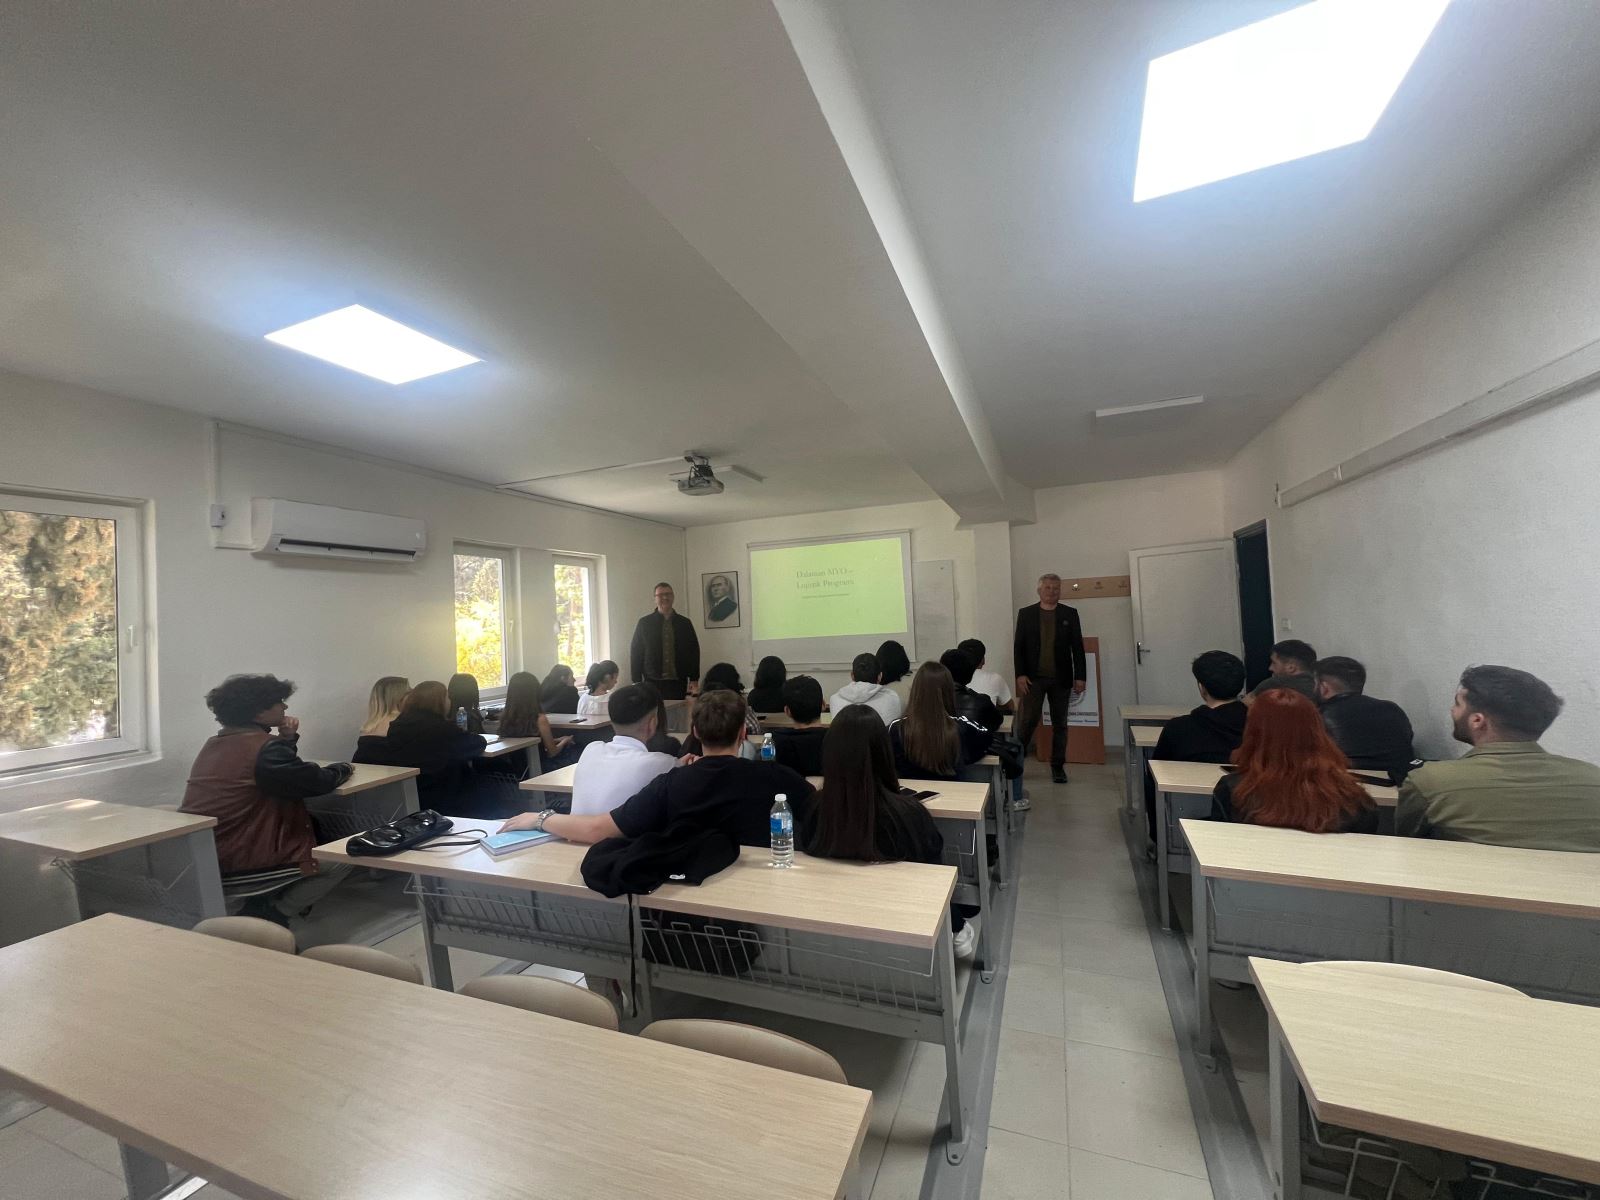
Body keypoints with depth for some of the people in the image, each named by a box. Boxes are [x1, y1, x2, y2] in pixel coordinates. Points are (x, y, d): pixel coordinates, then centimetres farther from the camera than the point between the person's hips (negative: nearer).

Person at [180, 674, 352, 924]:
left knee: (314, 826, 26)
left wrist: (287, 739, 5)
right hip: (238, 857, -9)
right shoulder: (264, 746, -17)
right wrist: (342, 768, 6)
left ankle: (259, 903, 19)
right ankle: (272, 913, -3)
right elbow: (319, 782, -15)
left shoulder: (215, 742, 11)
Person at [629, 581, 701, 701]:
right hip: (652, 683, -1)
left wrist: (694, 680, 4)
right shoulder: (644, 623, 4)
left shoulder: (685, 623, 8)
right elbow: (636, 653, 4)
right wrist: (637, 683, -1)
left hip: (679, 683, 1)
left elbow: (694, 651, 10)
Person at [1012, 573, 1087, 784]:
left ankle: (1058, 766, 19)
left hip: (1061, 679, 2)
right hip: (1033, 678, -1)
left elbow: (1077, 647, 4)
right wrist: (1020, 674, -8)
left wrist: (1080, 676, -1)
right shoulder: (1026, 614, 3)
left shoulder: (1070, 614, 5)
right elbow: (1018, 646, 1)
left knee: (1060, 723, 8)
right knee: (1027, 722, -3)